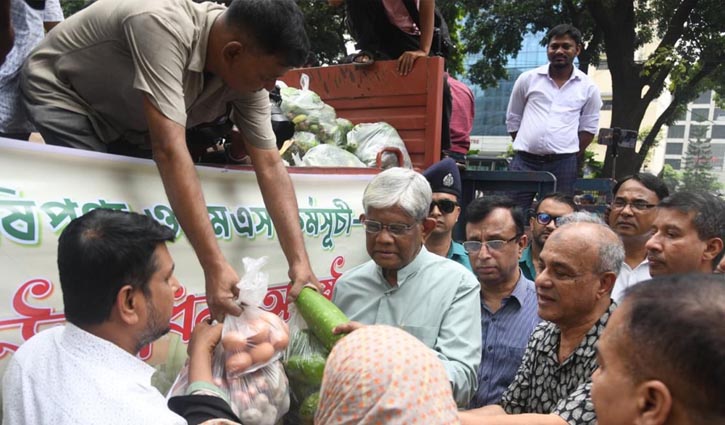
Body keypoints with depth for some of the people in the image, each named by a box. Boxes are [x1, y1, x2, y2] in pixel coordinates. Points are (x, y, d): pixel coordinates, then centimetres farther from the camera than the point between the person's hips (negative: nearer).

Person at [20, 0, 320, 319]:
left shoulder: (246, 70, -19)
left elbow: (270, 167, -19)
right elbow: (169, 149, -46)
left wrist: (300, 262, -26)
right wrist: (214, 266, -48)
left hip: (126, 122, 6)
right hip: (62, 92, -6)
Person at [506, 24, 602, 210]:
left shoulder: (588, 87, 6)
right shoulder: (527, 79, 5)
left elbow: (588, 127, 14)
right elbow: (513, 119, 12)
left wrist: (571, 155, 8)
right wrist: (527, 146, 9)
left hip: (563, 165, 0)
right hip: (525, 161, 0)